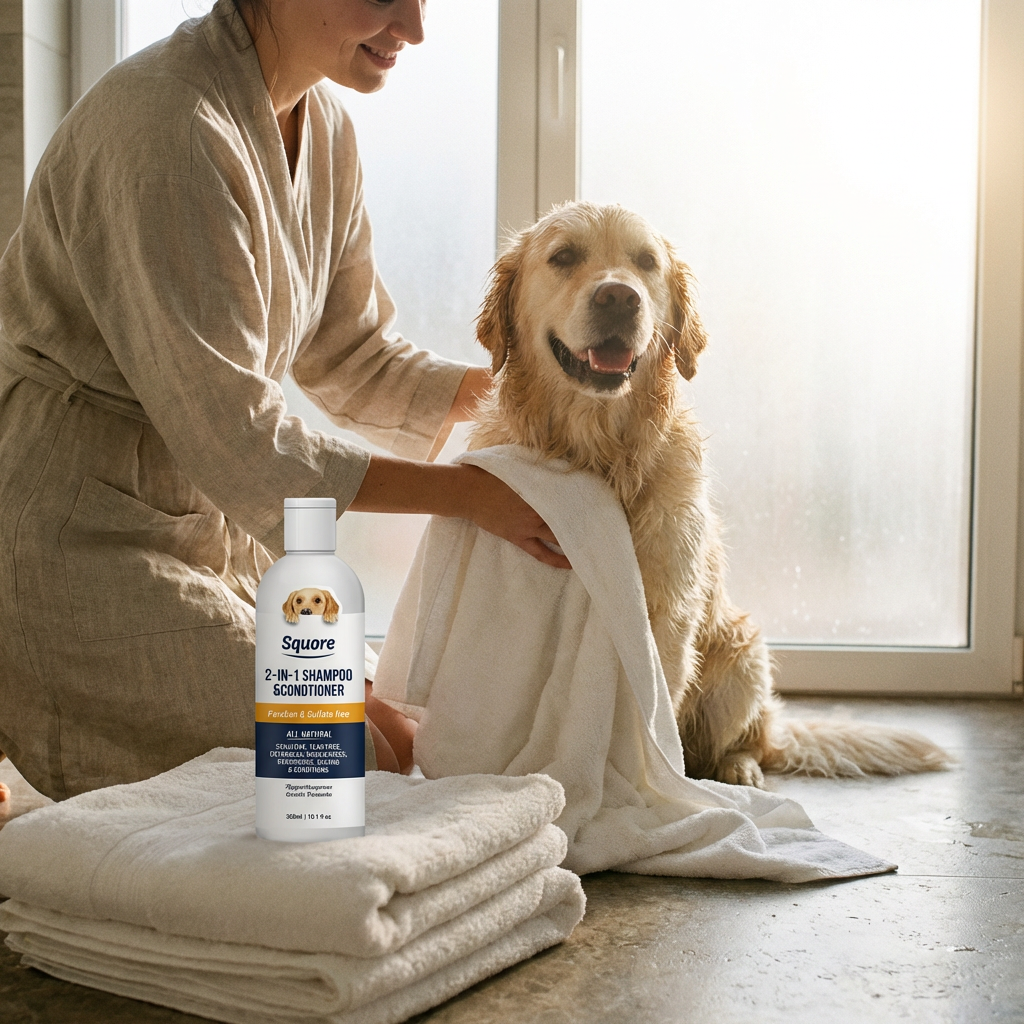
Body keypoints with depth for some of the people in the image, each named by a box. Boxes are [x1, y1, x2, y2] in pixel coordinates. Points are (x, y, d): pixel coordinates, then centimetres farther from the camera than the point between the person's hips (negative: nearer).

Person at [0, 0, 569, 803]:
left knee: (395, 744, 11)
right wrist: (467, 494, -20)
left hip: (211, 523, 9)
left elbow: (352, 354, 13)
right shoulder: (163, 126, -23)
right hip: (81, 537, -9)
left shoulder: (323, 130, 5)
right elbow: (230, 436, -24)